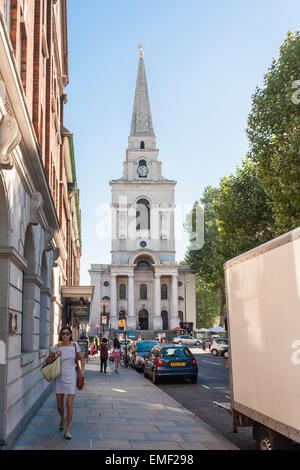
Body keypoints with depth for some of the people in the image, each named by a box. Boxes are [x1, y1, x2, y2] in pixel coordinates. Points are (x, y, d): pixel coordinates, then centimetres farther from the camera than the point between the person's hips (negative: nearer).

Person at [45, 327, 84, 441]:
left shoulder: (75, 346, -1)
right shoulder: (57, 347, -1)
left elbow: (81, 359, 11)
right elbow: (47, 361, 6)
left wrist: (82, 370, -3)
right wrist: (55, 356, -11)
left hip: (71, 378, -1)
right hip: (59, 378, 2)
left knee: (69, 405, -7)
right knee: (59, 406, 9)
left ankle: (67, 431, 4)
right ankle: (62, 419, 42)